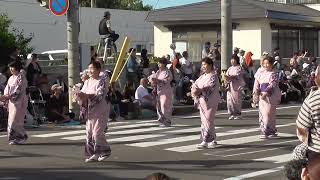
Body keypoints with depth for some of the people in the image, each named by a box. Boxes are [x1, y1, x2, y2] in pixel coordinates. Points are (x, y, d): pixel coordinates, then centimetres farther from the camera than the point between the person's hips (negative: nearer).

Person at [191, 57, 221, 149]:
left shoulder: (213, 77, -8)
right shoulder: (202, 77, 17)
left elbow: (209, 88, -20)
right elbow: (195, 85, 10)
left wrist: (199, 91, -25)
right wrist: (195, 90, -11)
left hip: (210, 102, -8)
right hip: (202, 102, 8)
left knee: (208, 121, -9)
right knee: (204, 121, 11)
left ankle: (206, 141, -9)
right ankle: (213, 140, 21)